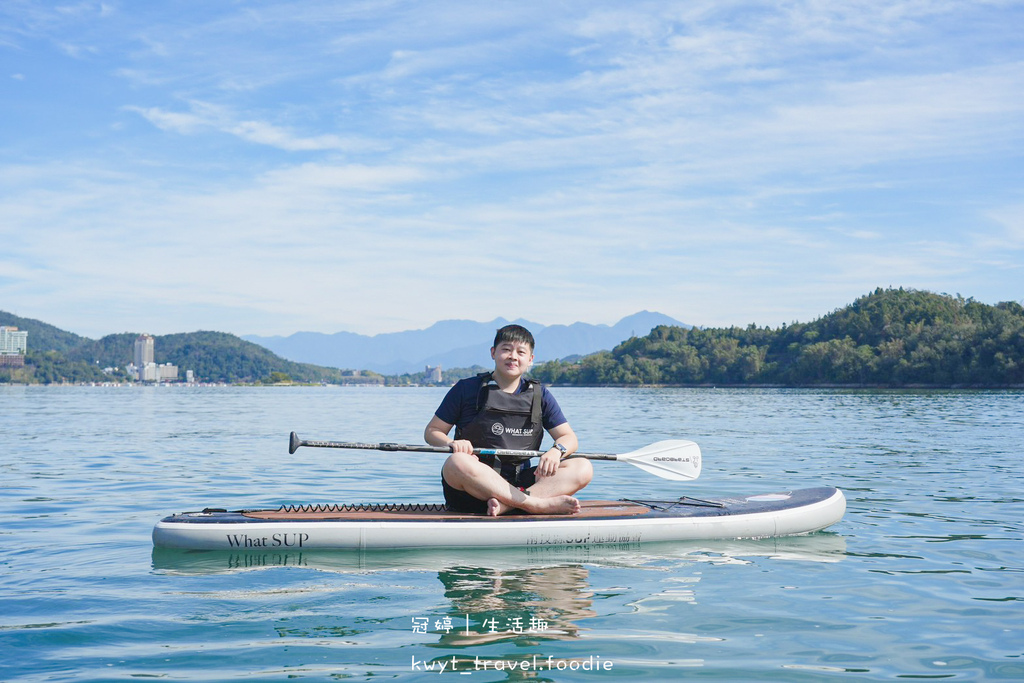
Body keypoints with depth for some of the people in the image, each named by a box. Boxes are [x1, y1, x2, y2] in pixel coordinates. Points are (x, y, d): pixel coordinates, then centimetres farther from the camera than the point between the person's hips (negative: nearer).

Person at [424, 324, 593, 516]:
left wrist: (556, 450, -17)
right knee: (456, 463, -37)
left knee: (583, 468, -17)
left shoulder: (540, 395, 10)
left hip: (519, 484, 3)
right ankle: (541, 505, -34)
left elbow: (568, 437, 7)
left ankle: (505, 505, -35)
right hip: (473, 486, -3)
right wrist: (452, 444, -18)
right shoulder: (466, 389, 3)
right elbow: (432, 431, 5)